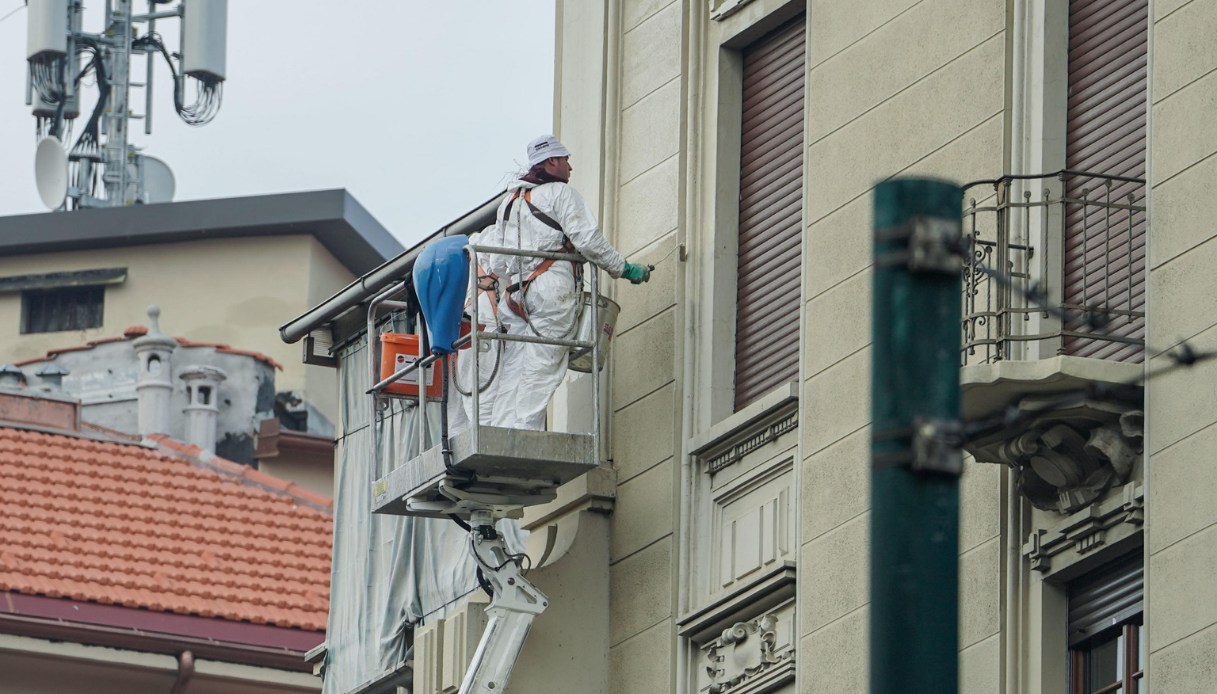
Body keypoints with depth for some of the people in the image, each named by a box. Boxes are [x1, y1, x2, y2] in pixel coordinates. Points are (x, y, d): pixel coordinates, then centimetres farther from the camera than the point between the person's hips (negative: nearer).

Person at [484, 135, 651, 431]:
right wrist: (625, 269, 2)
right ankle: (524, 431, -21)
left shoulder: (510, 200, 24)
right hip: (552, 289, -7)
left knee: (513, 370, 3)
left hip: (515, 294, 7)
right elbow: (588, 240, -7)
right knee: (541, 368, -11)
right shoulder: (561, 193, 2)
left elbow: (497, 261, 23)